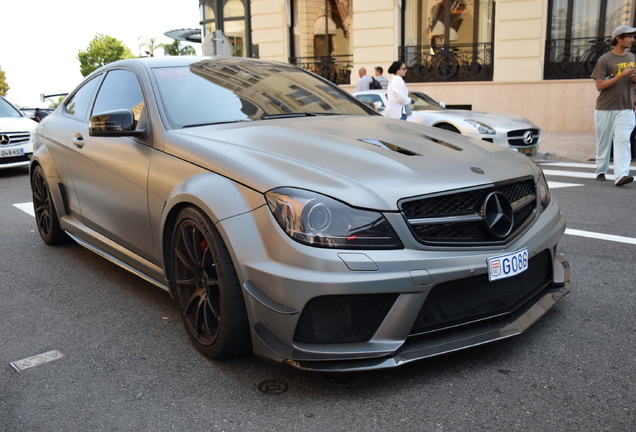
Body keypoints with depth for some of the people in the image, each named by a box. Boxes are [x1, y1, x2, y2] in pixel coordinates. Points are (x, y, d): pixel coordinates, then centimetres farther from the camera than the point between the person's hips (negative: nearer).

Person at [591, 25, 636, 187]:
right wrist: (621, 76, -18)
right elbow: (599, 85, -10)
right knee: (603, 142, 7)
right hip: (605, 109, -3)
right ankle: (601, 171, 24)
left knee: (622, 141, -11)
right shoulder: (605, 60, -4)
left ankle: (621, 175, -20)